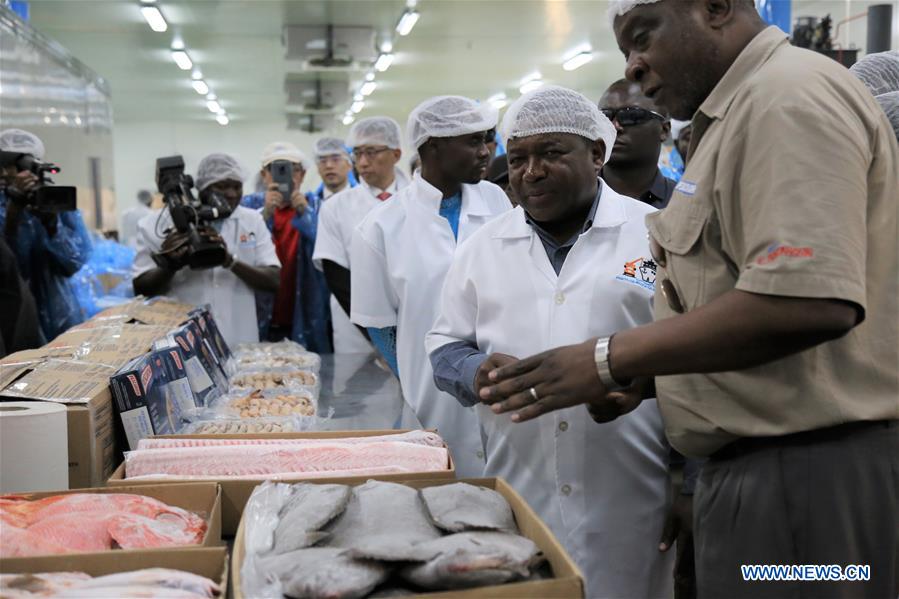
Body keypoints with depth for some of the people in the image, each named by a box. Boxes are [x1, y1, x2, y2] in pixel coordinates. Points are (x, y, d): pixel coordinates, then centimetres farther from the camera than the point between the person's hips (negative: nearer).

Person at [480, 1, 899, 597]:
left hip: (804, 471, -9)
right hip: (760, 463, 9)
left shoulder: (788, 94, -14)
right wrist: (642, 377, 9)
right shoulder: (741, 111, 17)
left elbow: (809, 301, -26)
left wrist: (612, 360, -18)